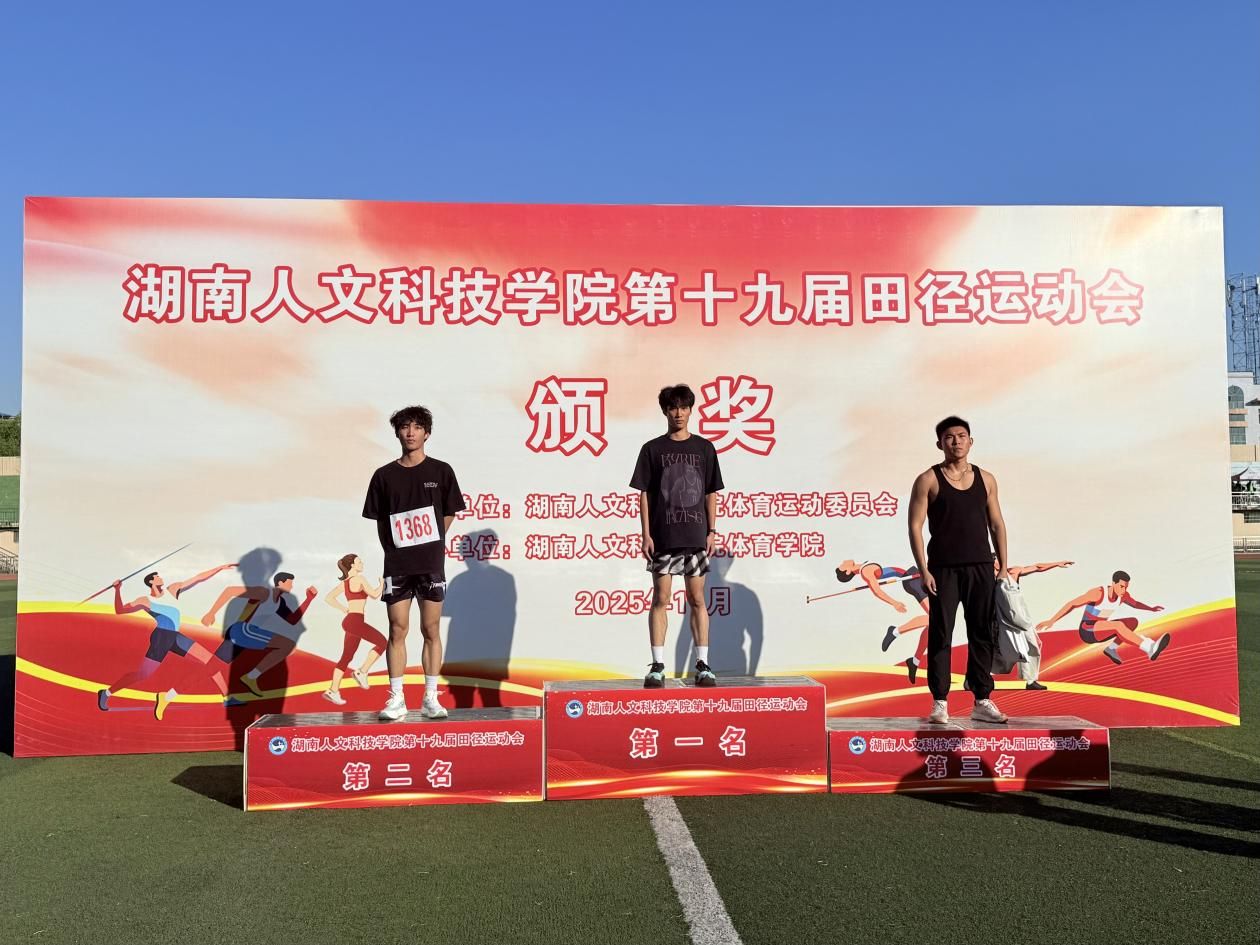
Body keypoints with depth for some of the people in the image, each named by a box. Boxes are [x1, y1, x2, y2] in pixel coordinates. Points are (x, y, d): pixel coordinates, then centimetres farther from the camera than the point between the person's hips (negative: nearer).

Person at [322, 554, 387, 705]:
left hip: (349, 621, 9)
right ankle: (362, 672, -7)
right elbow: (374, 595, -10)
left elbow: (328, 598, 19)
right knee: (381, 642, -5)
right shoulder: (359, 579, -7)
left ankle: (333, 690, 11)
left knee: (346, 657, 12)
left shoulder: (344, 582, 17)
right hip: (355, 621, -9)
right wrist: (382, 584, 8)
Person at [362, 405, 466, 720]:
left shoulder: (441, 471, 2)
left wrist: (428, 545, 4)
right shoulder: (384, 475, 5)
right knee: (397, 631, 2)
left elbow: (448, 516, 7)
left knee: (431, 630, 3)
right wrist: (395, 551, 2)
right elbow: (380, 521, 9)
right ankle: (396, 700, 9)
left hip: (431, 564, -1)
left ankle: (430, 699, 10)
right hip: (397, 566, 1)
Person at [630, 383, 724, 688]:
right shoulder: (653, 449, 3)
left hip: (695, 536, 1)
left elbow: (711, 493, 9)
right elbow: (644, 494, 2)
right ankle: (657, 666, 8)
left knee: (697, 600, 6)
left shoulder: (704, 448, 7)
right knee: (660, 599, 2)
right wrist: (646, 534, -5)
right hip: (663, 537, -1)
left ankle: (702, 664, 12)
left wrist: (711, 531, 2)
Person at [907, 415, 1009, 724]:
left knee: (983, 635, 7)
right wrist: (924, 571, -12)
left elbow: (996, 524, 13)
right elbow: (915, 526, -5)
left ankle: (982, 701, 16)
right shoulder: (928, 480, -1)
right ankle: (940, 702, 6)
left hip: (981, 568, 4)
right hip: (943, 569, -4)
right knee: (940, 635, -1)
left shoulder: (986, 479, 10)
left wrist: (1003, 567, 8)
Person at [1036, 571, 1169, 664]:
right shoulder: (1098, 593, -23)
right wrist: (1051, 621, -27)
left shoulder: (1123, 595, -4)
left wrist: (1151, 609, 8)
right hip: (1087, 631, -7)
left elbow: (1135, 604, 22)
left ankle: (1112, 647, -4)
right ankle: (1150, 649, -40)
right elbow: (1071, 604, -22)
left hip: (1101, 631, 7)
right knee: (1119, 625, -30)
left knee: (1133, 622, -4)